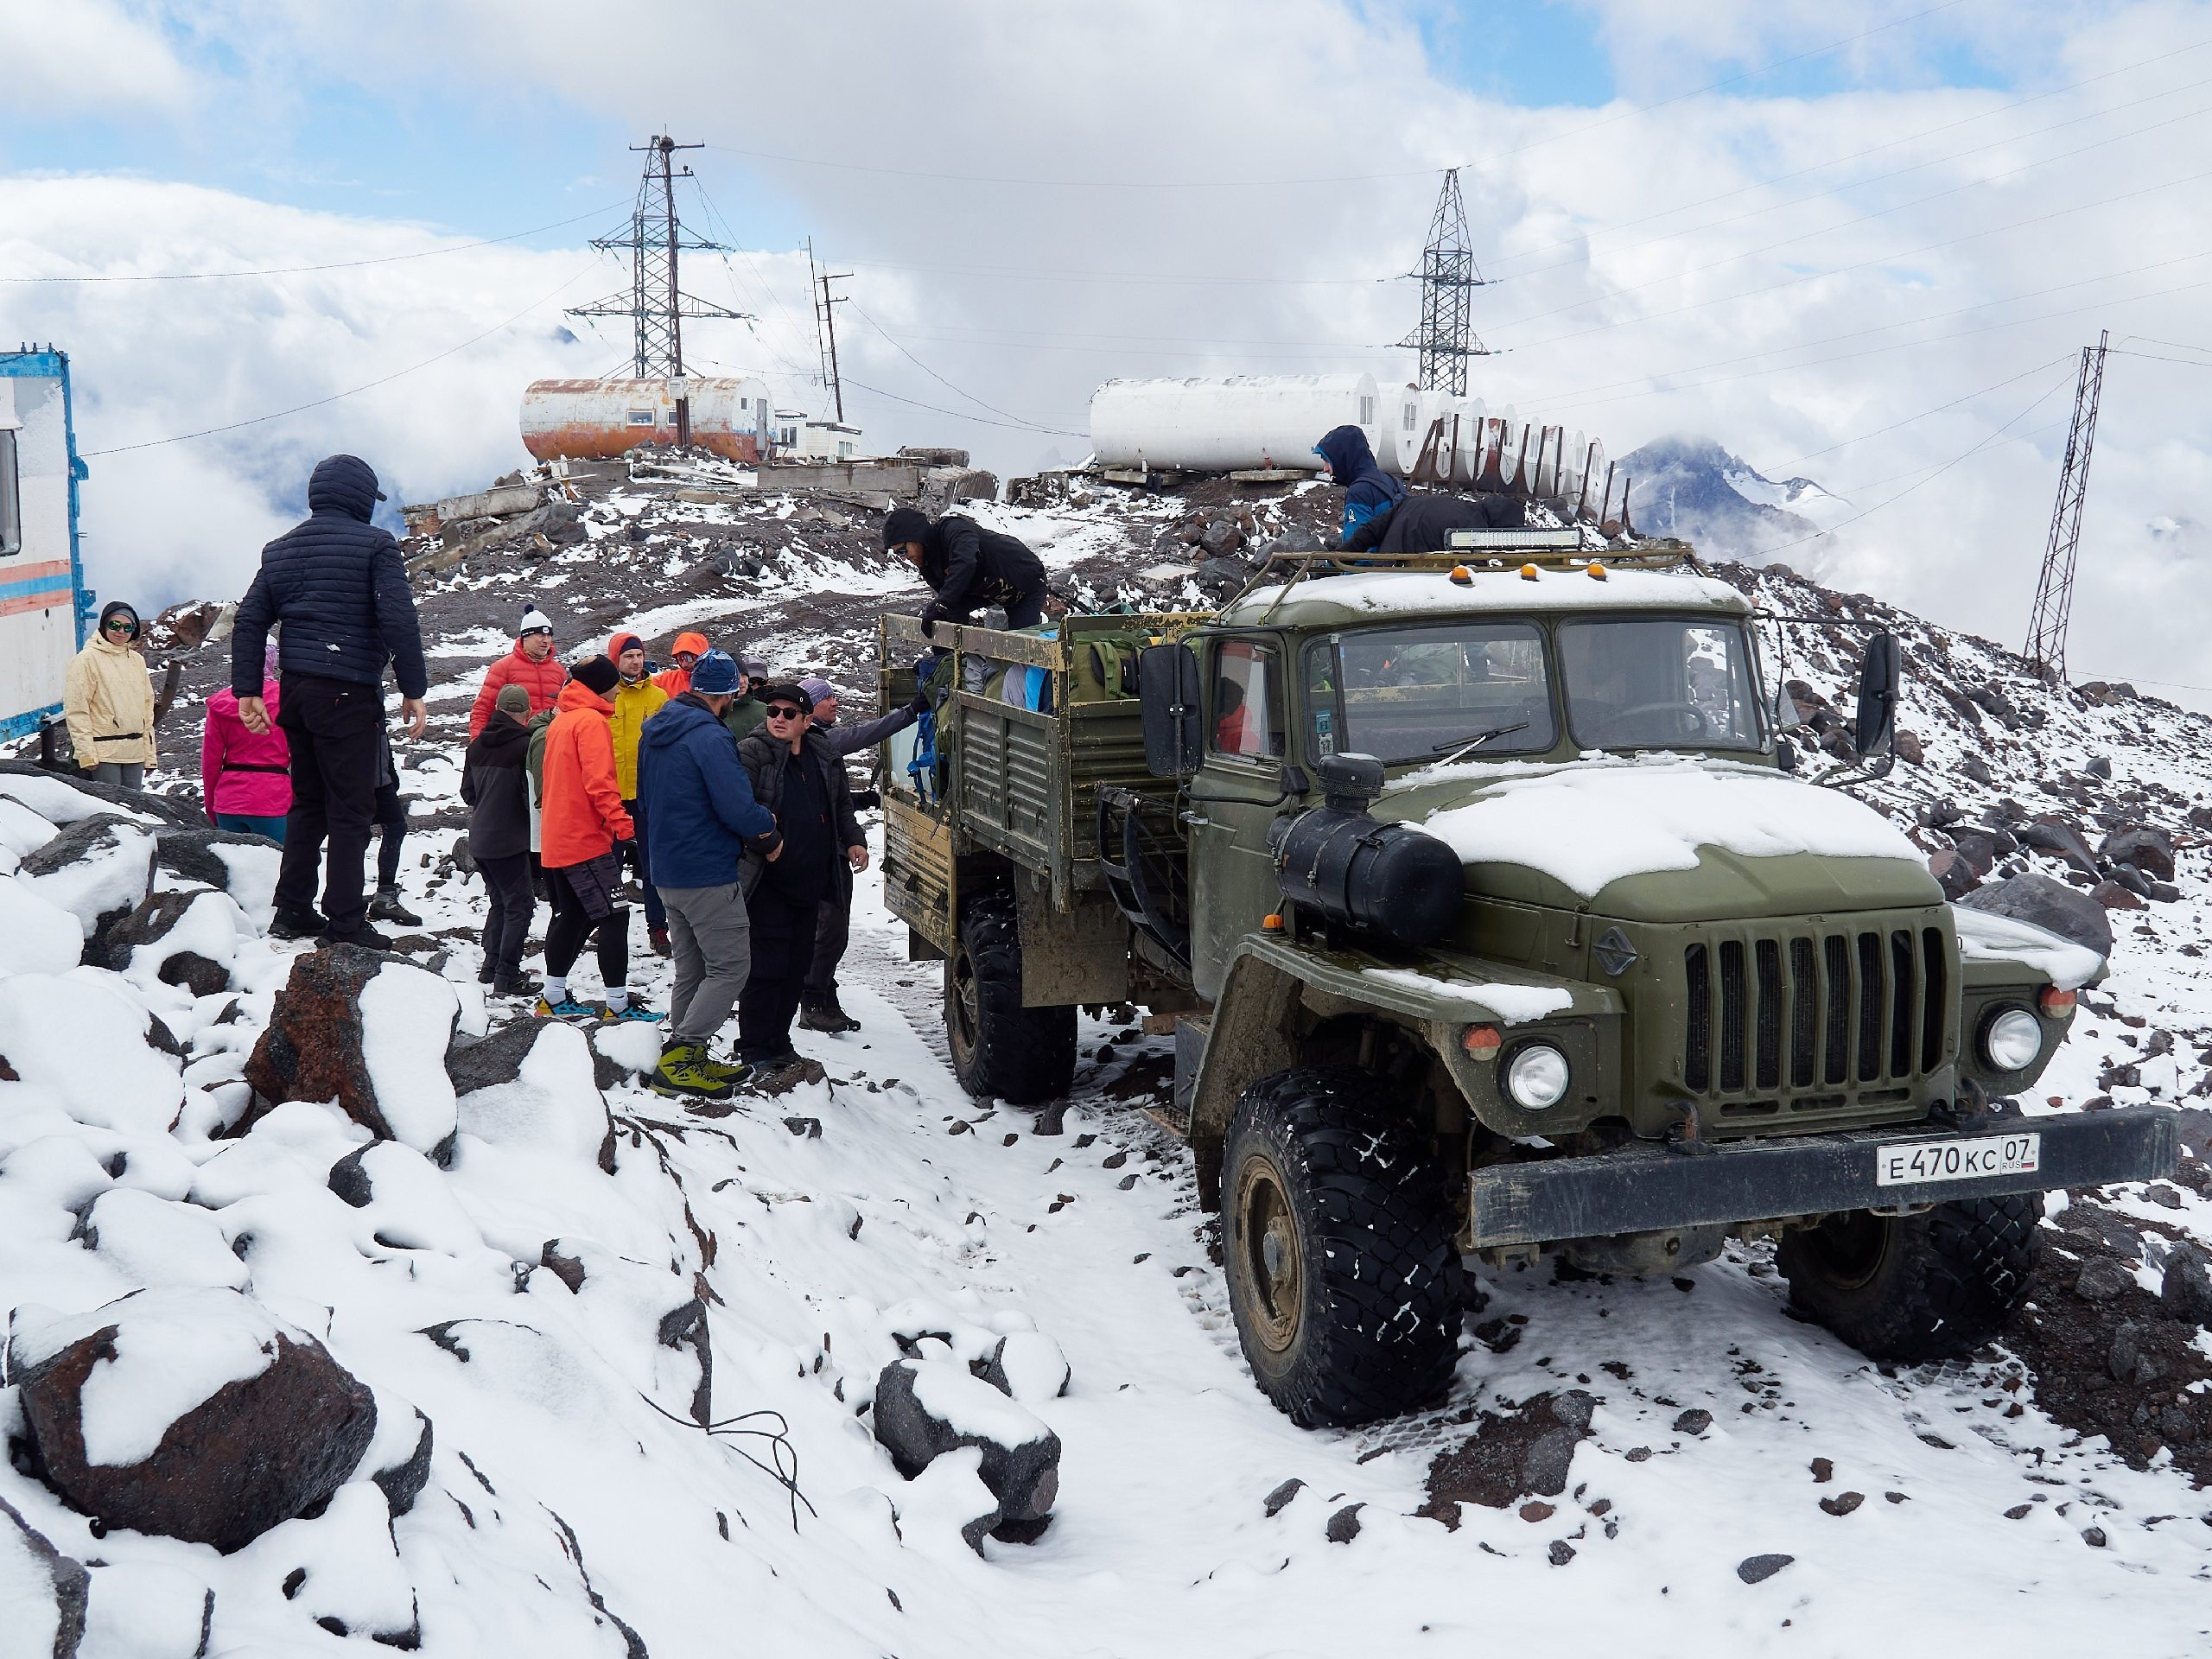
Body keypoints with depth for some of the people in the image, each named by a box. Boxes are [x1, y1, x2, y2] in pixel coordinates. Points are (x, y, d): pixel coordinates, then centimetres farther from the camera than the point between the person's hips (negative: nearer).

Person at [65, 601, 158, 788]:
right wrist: (86, 753, -15)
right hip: (104, 753, -6)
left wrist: (149, 754, 14)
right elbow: (76, 710, -9)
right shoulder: (87, 659, -5)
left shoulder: (137, 660, 15)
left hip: (135, 752, 6)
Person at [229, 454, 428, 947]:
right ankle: (345, 922, -3)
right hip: (349, 693, -7)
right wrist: (413, 690, -9)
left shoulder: (280, 549, 15)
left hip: (296, 690, 7)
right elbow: (399, 620, -14)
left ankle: (292, 911, 18)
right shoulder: (374, 545, -5)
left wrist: (247, 692, 13)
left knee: (307, 802, 17)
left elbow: (249, 620, 13)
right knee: (350, 810, -3)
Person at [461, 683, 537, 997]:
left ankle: (491, 966, 24)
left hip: (480, 840, 7)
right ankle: (507, 977, -7)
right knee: (520, 905, -2)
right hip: (508, 842, -7)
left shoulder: (477, 745, 7)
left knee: (500, 901, 21)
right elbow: (532, 795, -16)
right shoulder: (524, 744, -15)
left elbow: (467, 792, 15)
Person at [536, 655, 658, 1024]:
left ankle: (553, 998, 23)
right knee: (614, 916, -7)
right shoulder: (592, 721, -13)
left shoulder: (560, 722, 16)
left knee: (571, 917, 17)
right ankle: (618, 1004, -7)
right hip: (587, 840, -10)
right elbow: (599, 781, -23)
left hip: (557, 839, 10)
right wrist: (623, 824, -26)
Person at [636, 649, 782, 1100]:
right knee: (730, 967, -3)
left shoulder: (653, 732, 10)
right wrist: (769, 834, -5)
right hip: (709, 873, -9)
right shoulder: (709, 737, -20)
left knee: (691, 969, 17)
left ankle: (687, 1059, 21)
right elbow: (738, 807, -24)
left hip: (667, 871, 9)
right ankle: (678, 1058, -8)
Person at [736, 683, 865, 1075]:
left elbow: (842, 807, 25)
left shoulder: (825, 759, 13)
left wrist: (854, 840, 11)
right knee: (766, 966, -5)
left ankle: (779, 1040, 26)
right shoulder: (751, 754, -7)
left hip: (810, 882, 7)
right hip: (768, 884, -6)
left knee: (797, 965, 13)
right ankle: (754, 1049, 5)